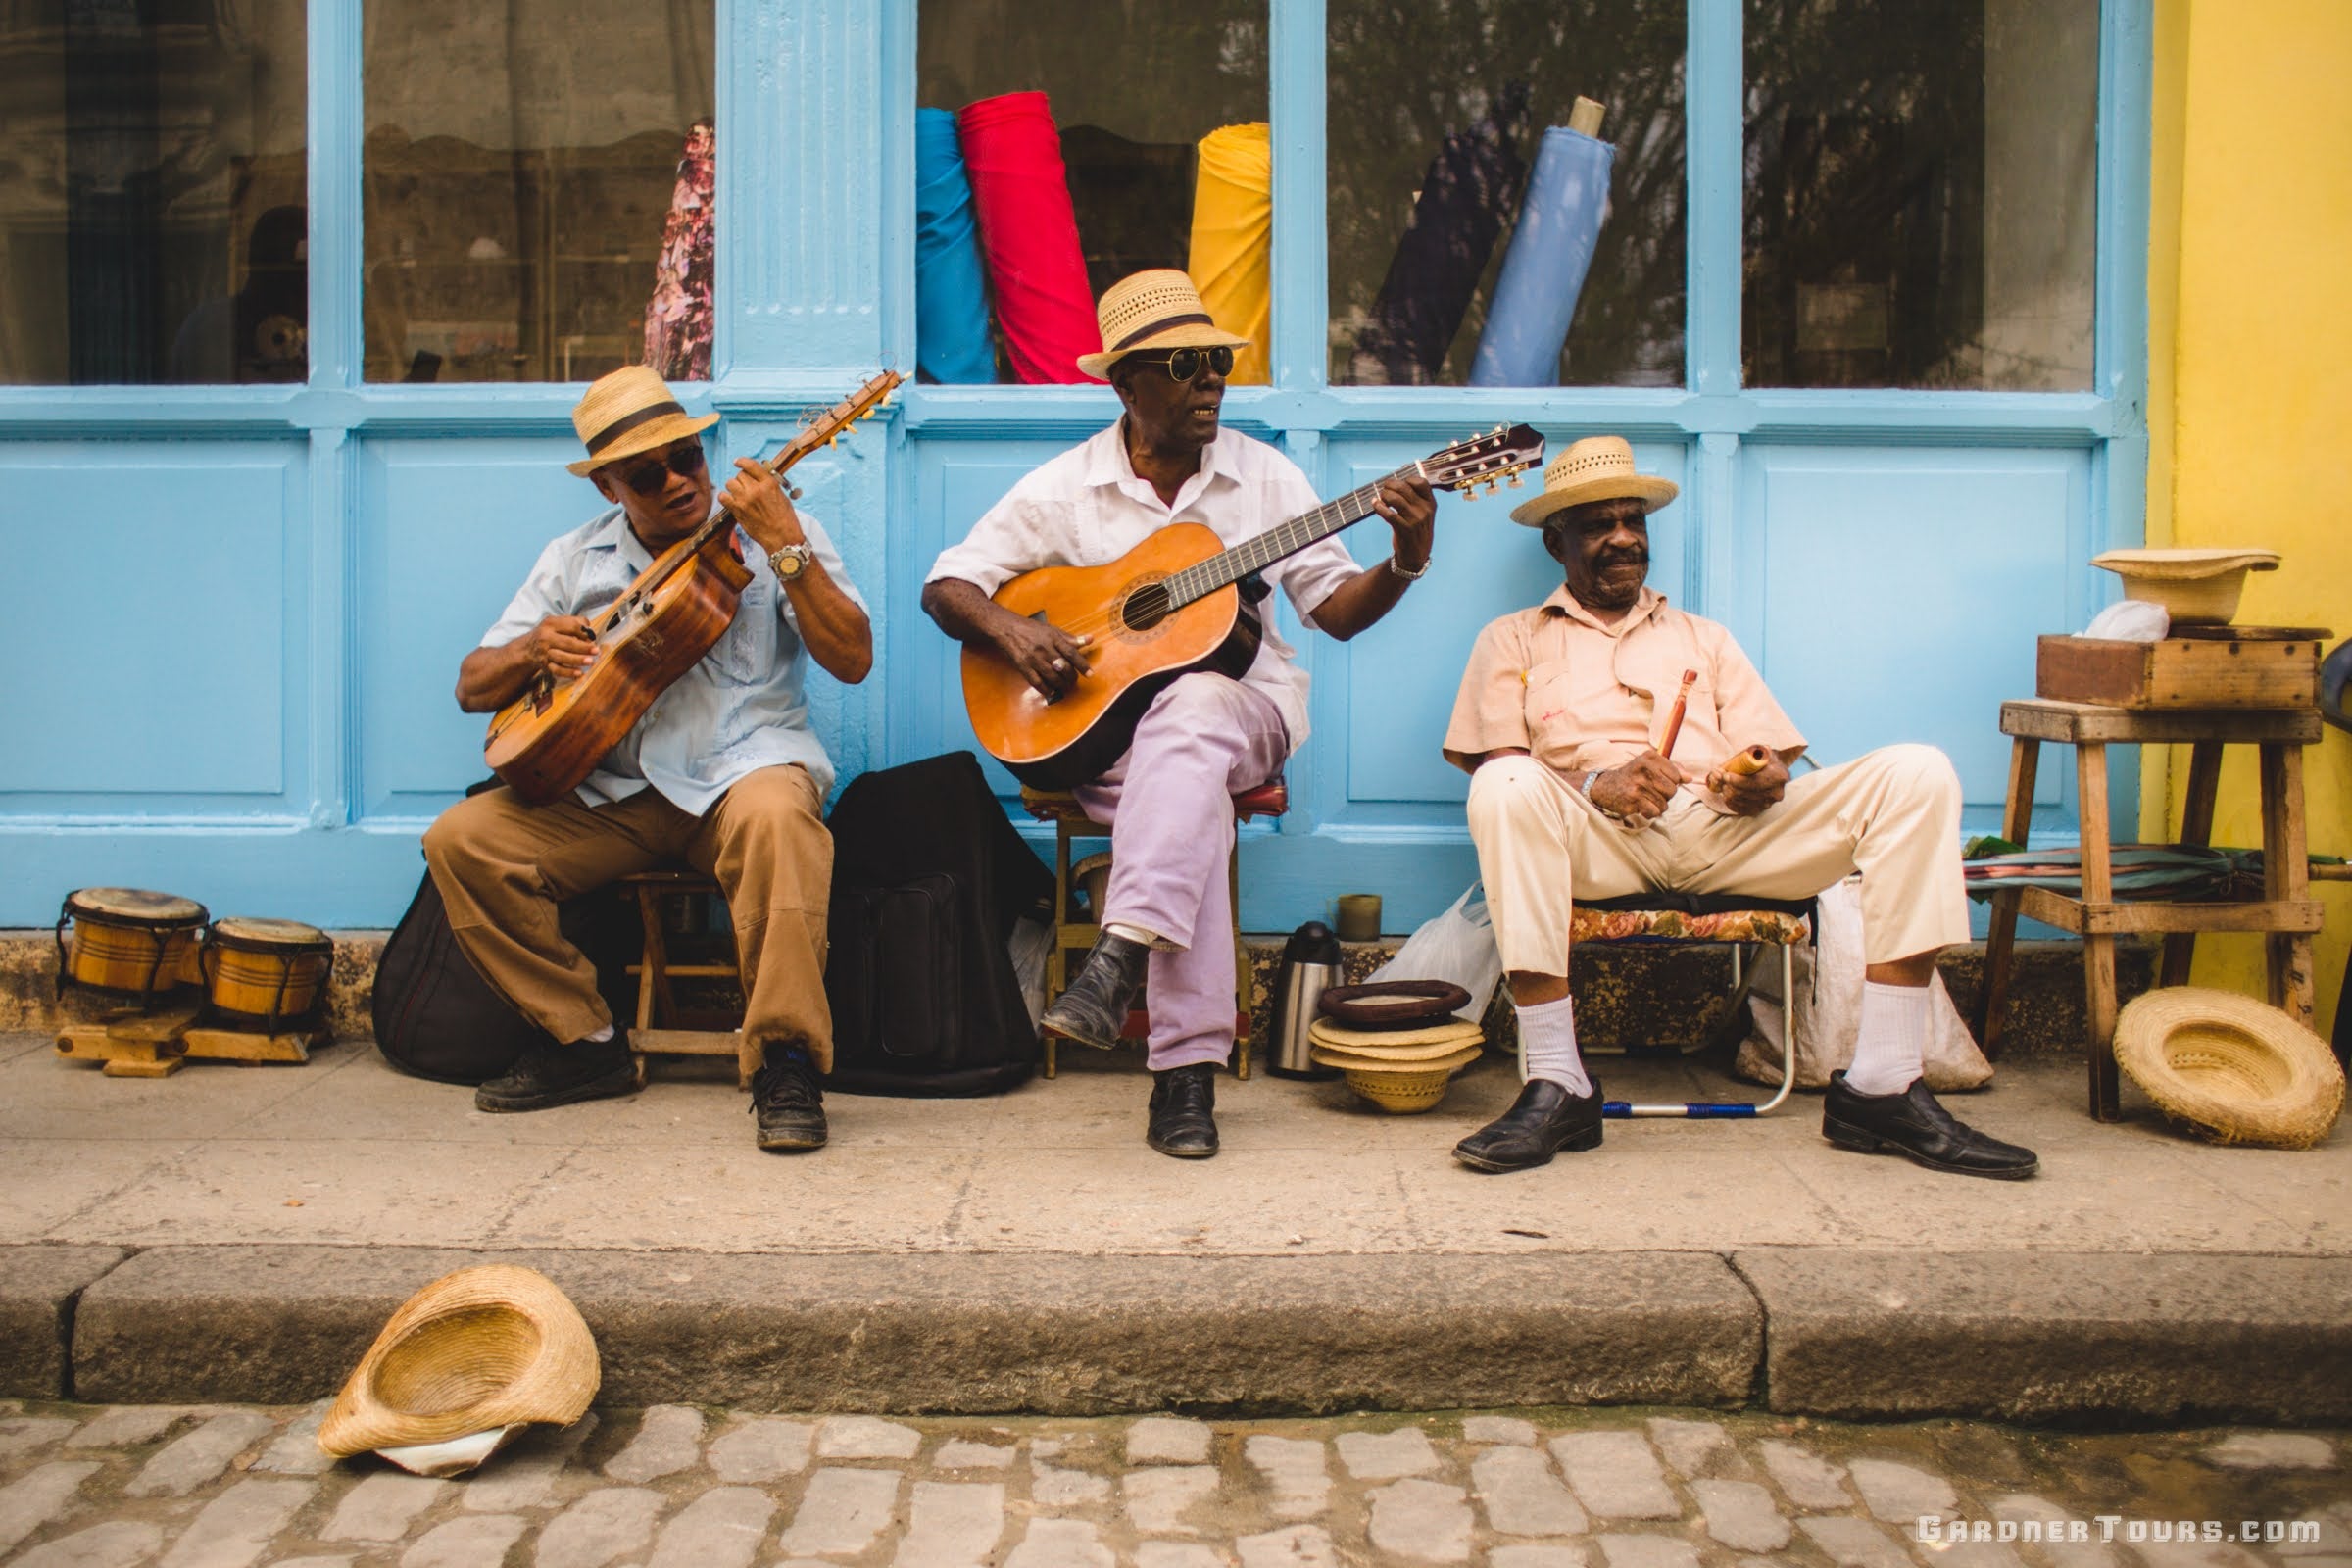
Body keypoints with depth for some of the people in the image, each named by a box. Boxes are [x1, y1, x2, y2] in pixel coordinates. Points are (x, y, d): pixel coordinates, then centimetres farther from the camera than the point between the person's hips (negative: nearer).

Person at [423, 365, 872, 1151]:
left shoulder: (776, 533, 5)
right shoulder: (575, 559, 14)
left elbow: (852, 661, -9)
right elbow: (473, 687, 14)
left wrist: (786, 548, -18)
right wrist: (530, 651, -9)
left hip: (741, 769, -4)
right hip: (611, 790, 4)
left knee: (774, 816, -38)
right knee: (460, 838, -14)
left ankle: (785, 1066, -29)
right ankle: (586, 1042, -1)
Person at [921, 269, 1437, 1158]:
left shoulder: (1265, 476, 8)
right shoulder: (1065, 490, 4)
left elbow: (1337, 610, 6)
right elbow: (946, 585, 5)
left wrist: (1405, 561, -13)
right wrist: (1009, 629, -15)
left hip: (1242, 706, 1)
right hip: (1102, 723, 0)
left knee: (1191, 710, -37)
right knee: (1196, 804, -35)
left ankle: (1120, 958, -43)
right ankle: (1188, 1066, -33)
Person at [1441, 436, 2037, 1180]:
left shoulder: (1706, 638, 32)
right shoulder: (1516, 639, 22)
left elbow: (1774, 757, 19)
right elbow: (1492, 763, 5)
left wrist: (1763, 783, -7)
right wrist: (1592, 784, -15)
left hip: (1728, 833, 3)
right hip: (1598, 840, -3)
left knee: (1917, 773, -19)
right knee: (1506, 787, -37)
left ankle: (1881, 1085, -24)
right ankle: (1557, 1086, -33)